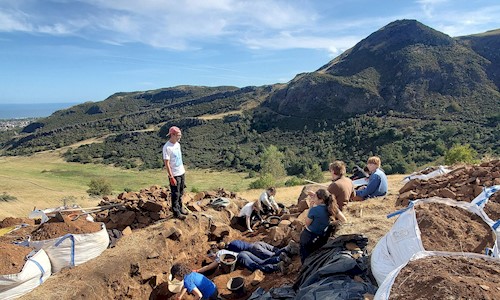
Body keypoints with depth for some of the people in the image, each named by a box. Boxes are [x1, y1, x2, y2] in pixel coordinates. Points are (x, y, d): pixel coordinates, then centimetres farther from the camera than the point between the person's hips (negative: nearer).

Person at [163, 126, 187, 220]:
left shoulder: (178, 144, 6)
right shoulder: (167, 147, -20)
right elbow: (166, 163, -20)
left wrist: (183, 170, 17)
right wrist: (171, 177, -20)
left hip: (181, 173, 8)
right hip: (174, 175, -8)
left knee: (181, 193, 19)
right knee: (175, 195, 5)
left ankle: (180, 208, 34)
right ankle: (176, 212, 17)